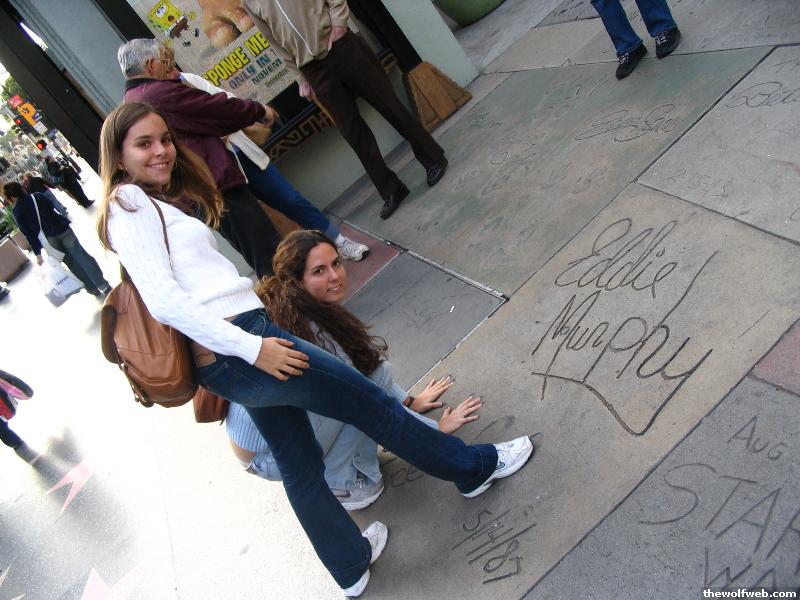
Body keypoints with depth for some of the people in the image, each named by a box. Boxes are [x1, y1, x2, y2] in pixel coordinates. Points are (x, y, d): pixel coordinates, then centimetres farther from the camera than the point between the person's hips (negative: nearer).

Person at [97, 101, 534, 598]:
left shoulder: (156, 203, 21)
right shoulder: (130, 204, -7)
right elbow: (163, 300, -17)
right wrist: (252, 347, -20)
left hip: (233, 358, 9)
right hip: (237, 346, -9)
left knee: (300, 466, 19)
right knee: (370, 402, 4)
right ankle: (473, 467, 23)